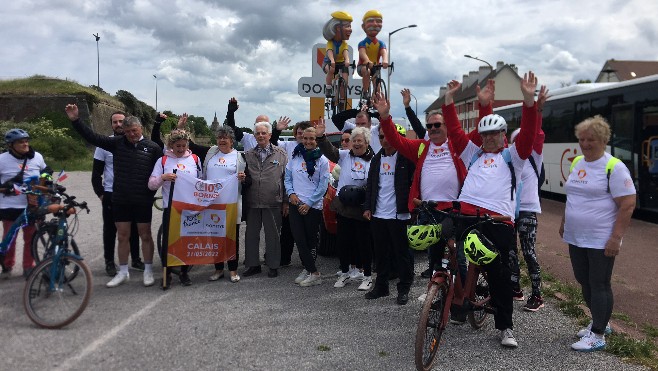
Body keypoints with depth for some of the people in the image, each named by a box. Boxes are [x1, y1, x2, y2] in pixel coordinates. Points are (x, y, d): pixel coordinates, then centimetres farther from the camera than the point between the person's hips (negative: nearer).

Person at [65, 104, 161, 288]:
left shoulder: (152, 148, -3)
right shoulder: (117, 143, 3)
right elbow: (92, 137, 1)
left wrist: (152, 191, -3)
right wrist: (75, 120, -5)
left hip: (143, 201, -3)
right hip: (120, 200, 3)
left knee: (145, 235, 7)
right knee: (122, 236, 10)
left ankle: (148, 271, 20)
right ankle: (123, 272, 23)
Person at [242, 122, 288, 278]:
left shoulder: (281, 154, 3)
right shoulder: (248, 155, 10)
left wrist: (286, 201, -2)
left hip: (273, 203, -3)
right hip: (252, 202, 3)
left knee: (273, 235, 5)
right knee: (251, 235, 10)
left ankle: (273, 265, 18)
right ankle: (253, 264, 23)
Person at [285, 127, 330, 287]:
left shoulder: (322, 160, -3)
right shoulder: (294, 157, 8)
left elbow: (323, 186, -5)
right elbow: (287, 178, 14)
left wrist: (309, 203, -9)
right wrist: (291, 193, -3)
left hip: (313, 206, -3)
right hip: (295, 205, 3)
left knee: (311, 240, 4)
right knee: (299, 239, -1)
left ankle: (308, 269, 13)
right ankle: (313, 272, 6)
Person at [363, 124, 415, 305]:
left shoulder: (406, 158, -6)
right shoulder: (376, 159, 12)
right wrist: (368, 207, 11)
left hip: (399, 215, -6)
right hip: (378, 215, 6)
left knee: (402, 253, 4)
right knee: (381, 253, 13)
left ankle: (404, 289, 15)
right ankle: (381, 286, 25)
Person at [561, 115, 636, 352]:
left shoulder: (614, 167, -13)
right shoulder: (576, 163, 9)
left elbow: (628, 205, -16)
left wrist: (616, 238, -20)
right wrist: (564, 223, 20)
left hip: (601, 241, -7)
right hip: (576, 238, 8)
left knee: (599, 285, 1)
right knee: (584, 282, 16)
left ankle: (598, 335, 12)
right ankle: (599, 322, 34)